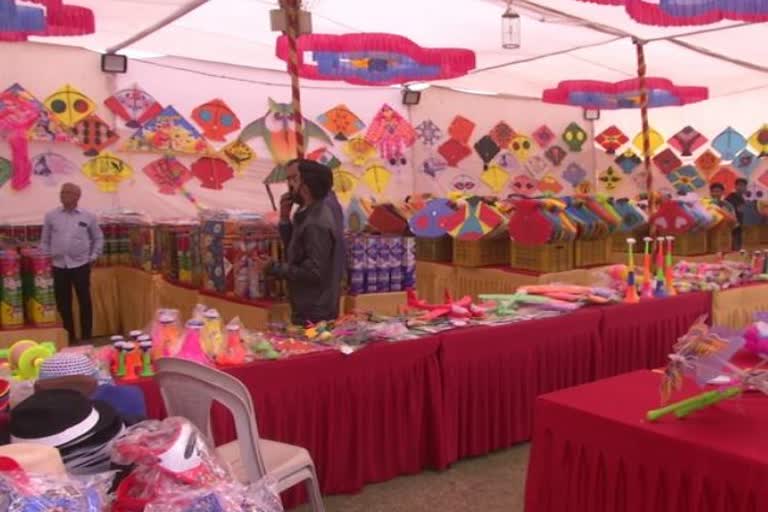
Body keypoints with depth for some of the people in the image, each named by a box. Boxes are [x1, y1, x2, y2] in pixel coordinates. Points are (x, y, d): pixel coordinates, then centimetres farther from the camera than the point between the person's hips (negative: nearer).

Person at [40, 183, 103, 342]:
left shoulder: (88, 216, 2)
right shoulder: (51, 216, 5)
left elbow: (98, 238, 12)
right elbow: (45, 241, 12)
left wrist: (93, 256, 4)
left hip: (80, 265, -2)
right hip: (59, 266, 2)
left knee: (84, 302, 2)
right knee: (63, 303, 7)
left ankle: (86, 337, 12)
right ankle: (69, 337, 19)